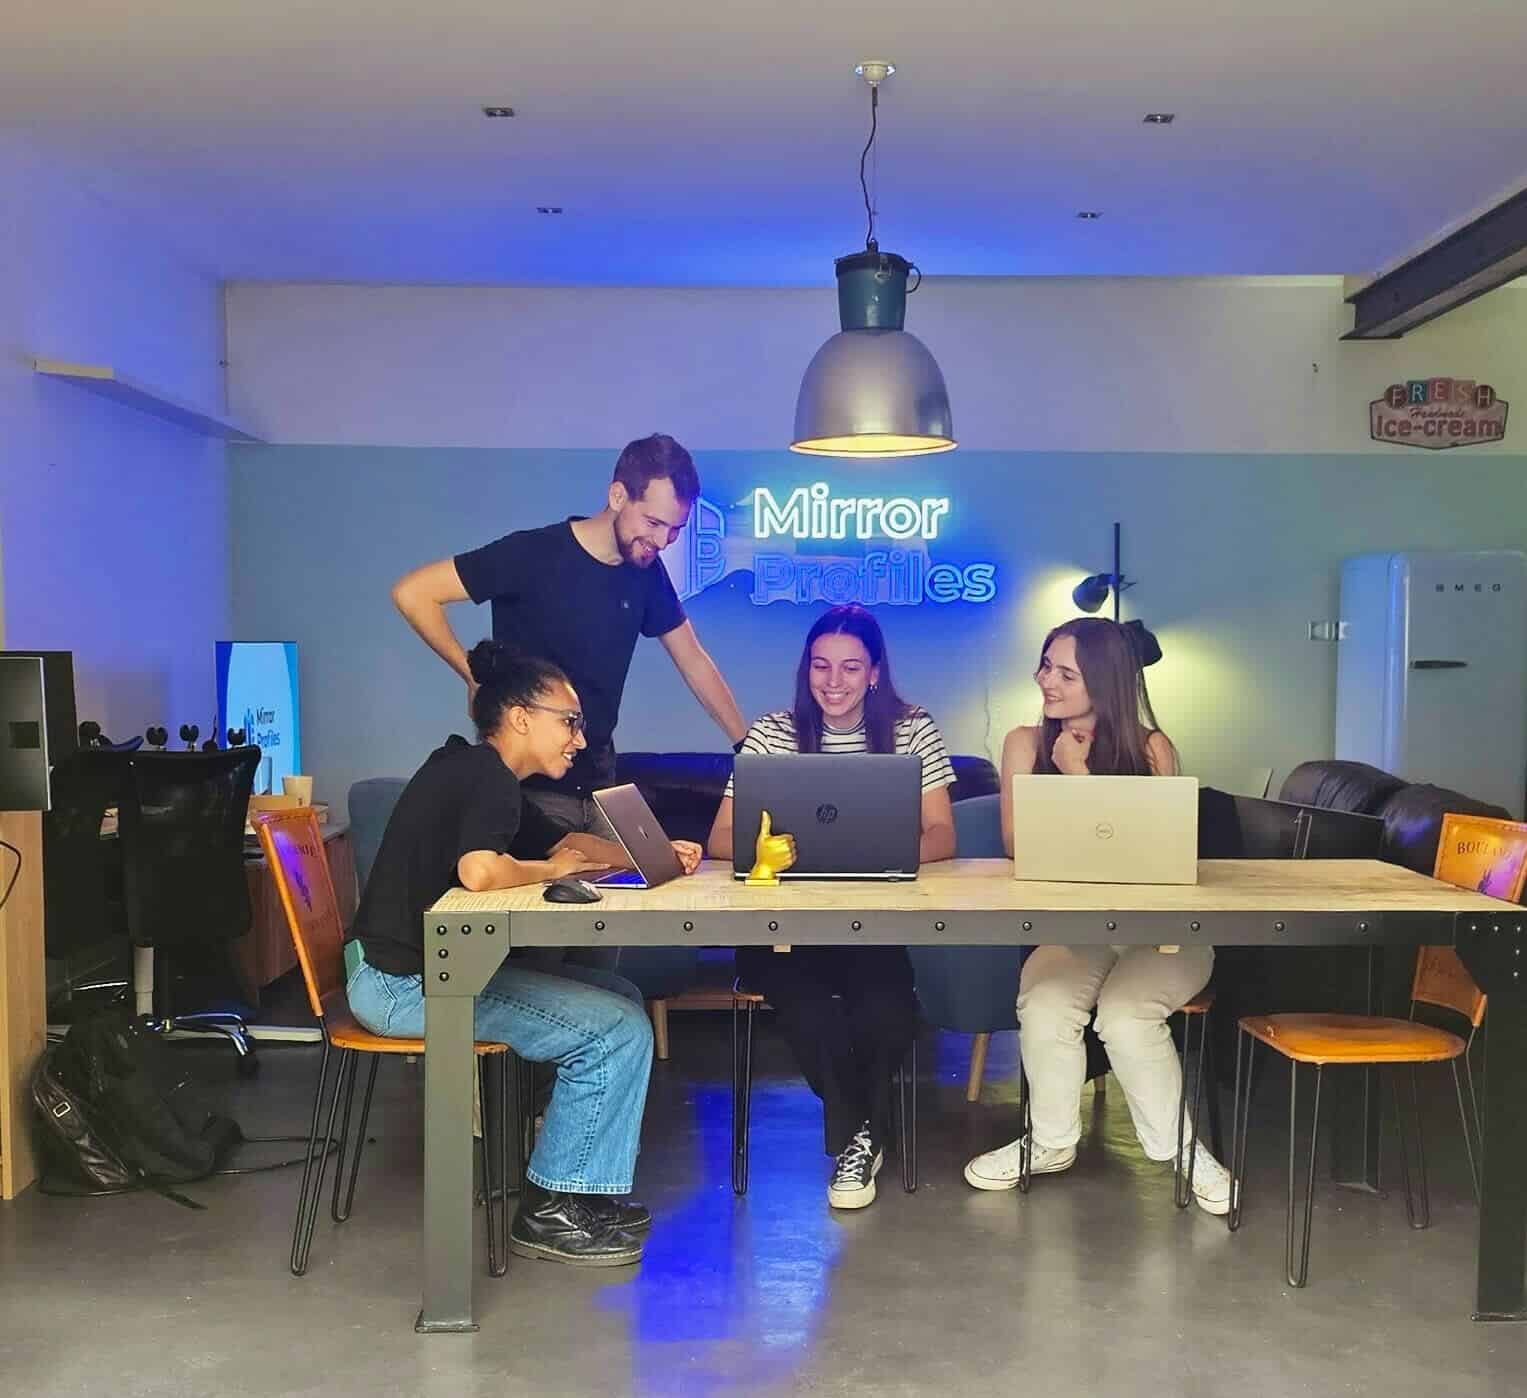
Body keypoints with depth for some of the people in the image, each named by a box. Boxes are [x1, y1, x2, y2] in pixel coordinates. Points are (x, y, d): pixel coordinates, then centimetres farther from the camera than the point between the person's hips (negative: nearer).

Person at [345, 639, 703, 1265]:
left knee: (621, 996, 15)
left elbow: (568, 843, 22)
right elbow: (480, 871, -34)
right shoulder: (486, 777, -15)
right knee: (619, 1031, -12)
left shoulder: (471, 771, 16)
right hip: (408, 985, -11)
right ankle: (550, 1212, 0)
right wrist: (552, 869, -14)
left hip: (437, 969, 11)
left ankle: (586, 1185, 18)